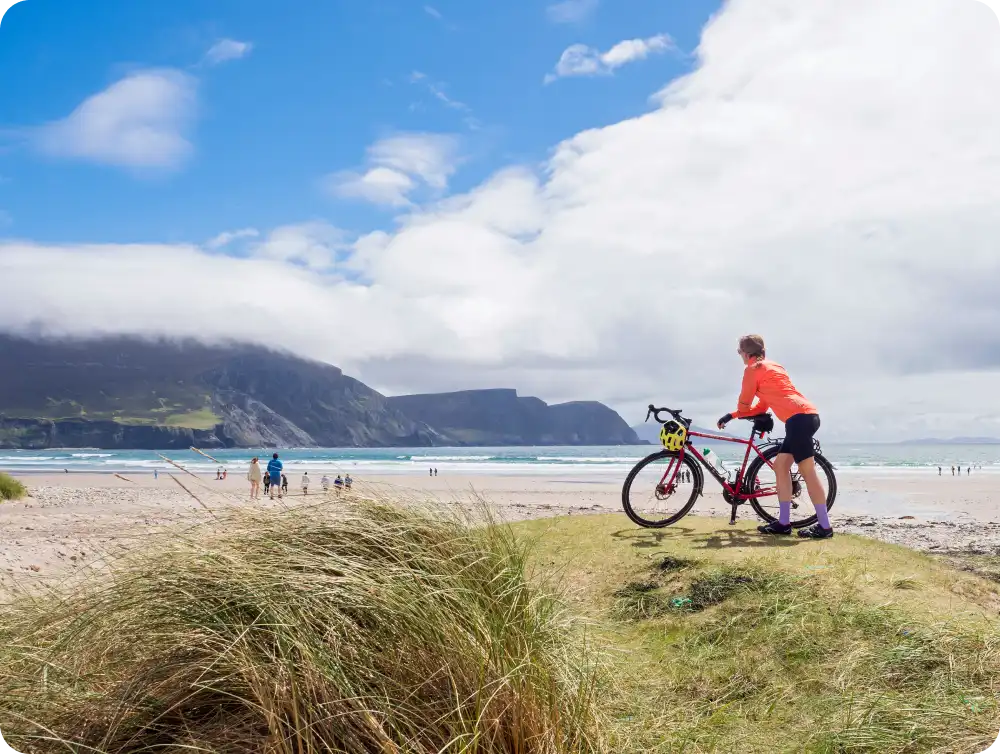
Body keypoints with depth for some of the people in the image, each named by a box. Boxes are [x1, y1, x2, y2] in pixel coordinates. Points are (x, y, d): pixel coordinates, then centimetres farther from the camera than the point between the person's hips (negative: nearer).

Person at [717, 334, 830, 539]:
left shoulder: (752, 369, 1)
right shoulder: (770, 367, 28)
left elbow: (744, 404, 7)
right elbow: (762, 406, 28)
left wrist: (733, 415, 30)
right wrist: (732, 416, 29)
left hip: (799, 418, -10)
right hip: (808, 416, 10)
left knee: (807, 471, -8)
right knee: (780, 465, 12)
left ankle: (824, 526, -8)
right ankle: (783, 523, 12)